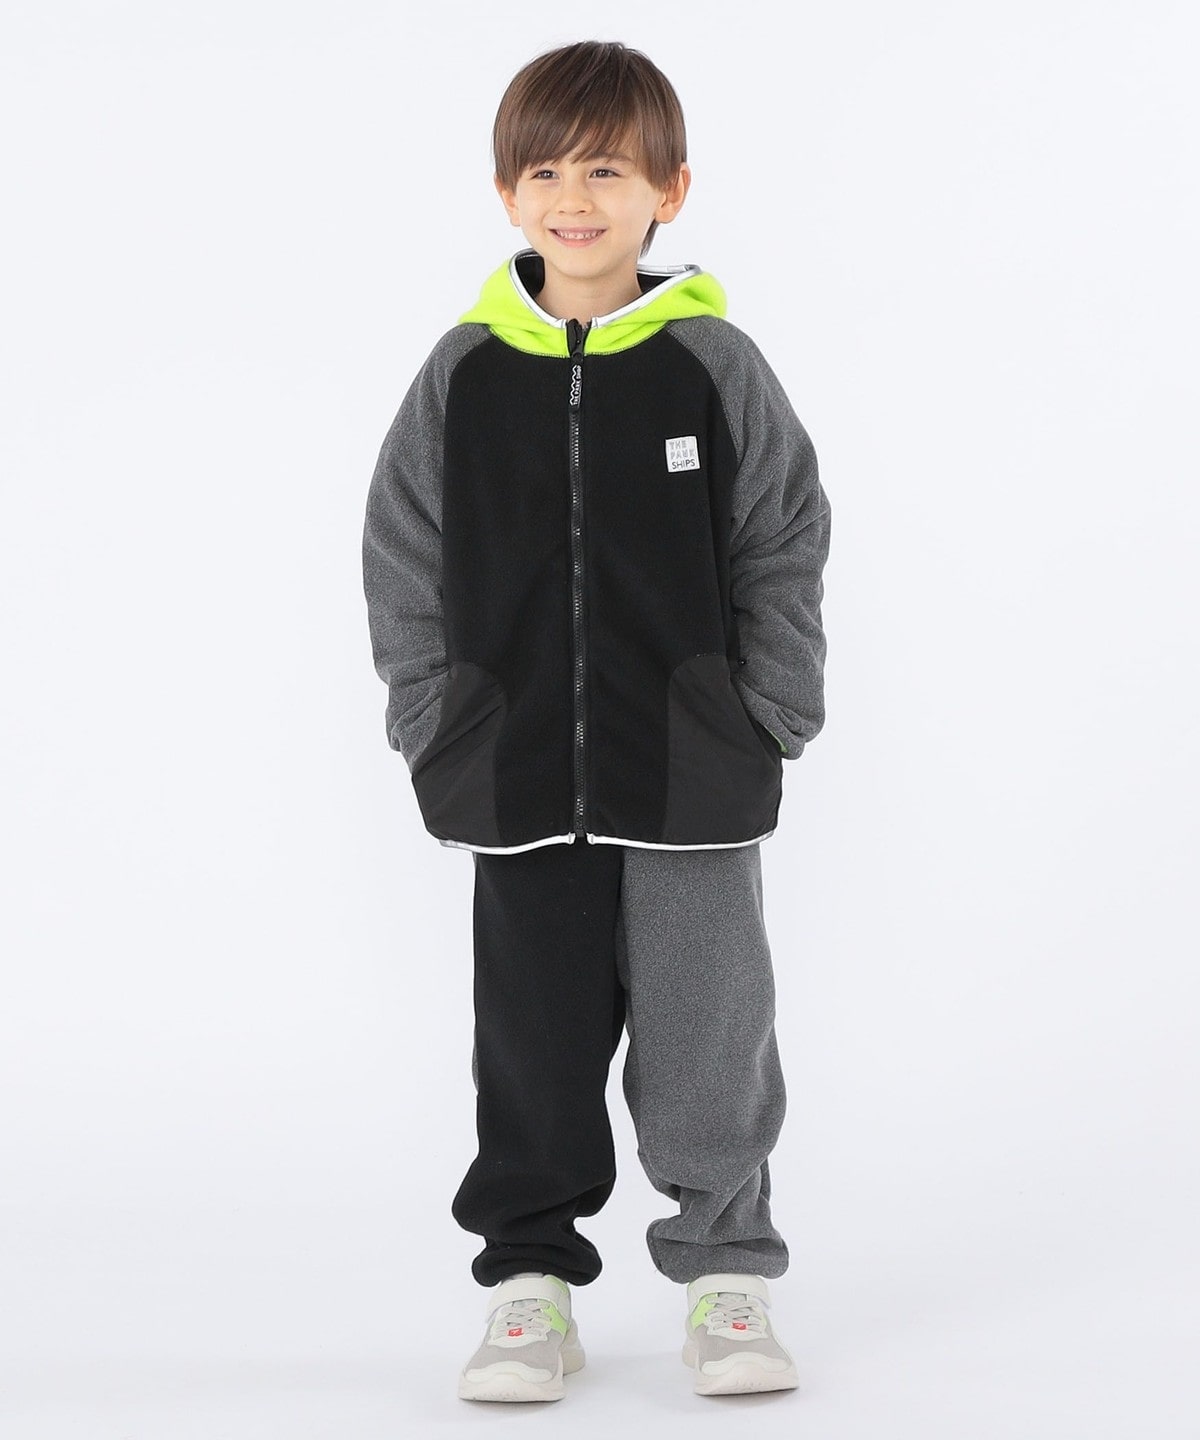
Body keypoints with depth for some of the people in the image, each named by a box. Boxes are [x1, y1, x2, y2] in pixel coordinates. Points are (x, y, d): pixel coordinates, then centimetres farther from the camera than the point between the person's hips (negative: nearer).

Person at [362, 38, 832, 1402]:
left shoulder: (715, 364, -3)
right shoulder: (464, 373, 1)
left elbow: (785, 549, 1)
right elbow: (401, 560, 7)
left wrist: (764, 721, -3)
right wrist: (433, 725, 1)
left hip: (690, 771, -1)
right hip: (517, 772, 1)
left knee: (708, 1029, 5)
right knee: (534, 1032, 9)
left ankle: (725, 1273, 21)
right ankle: (530, 1279, 22)